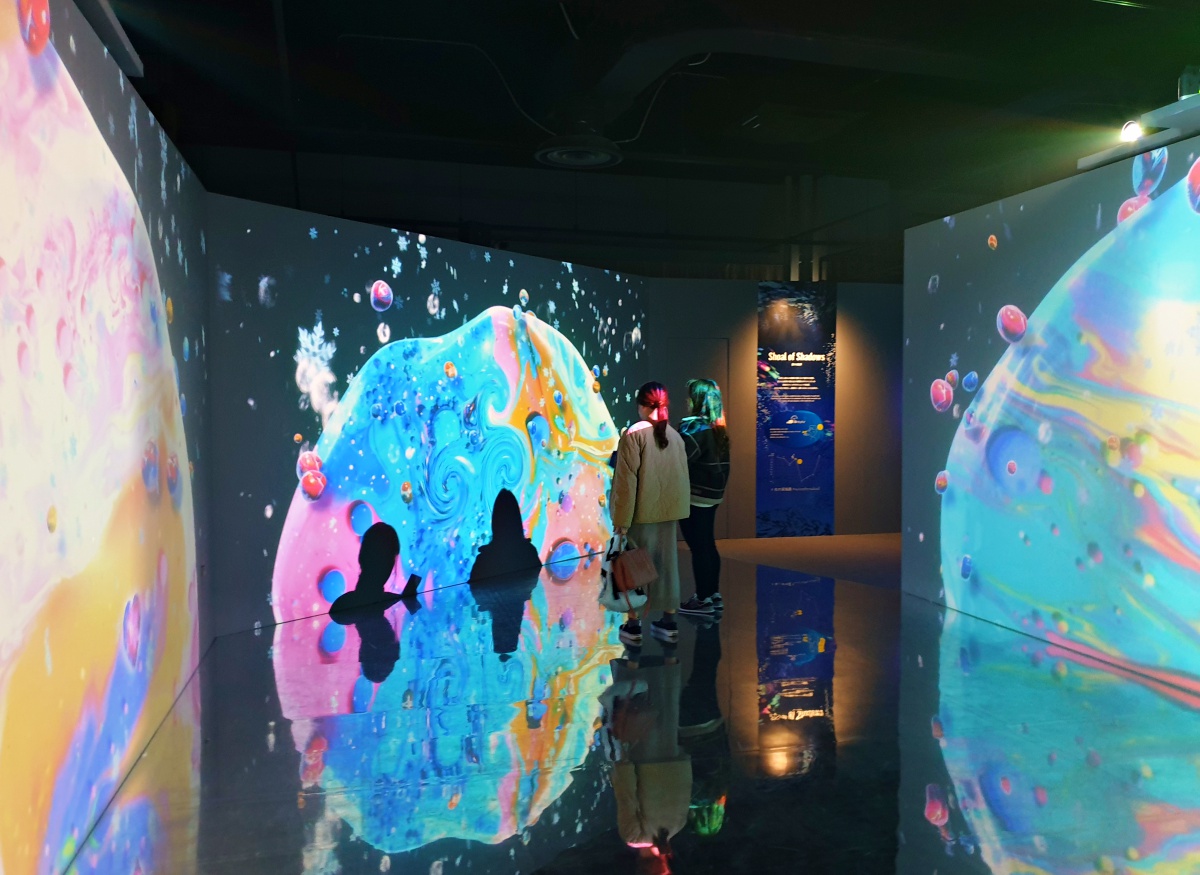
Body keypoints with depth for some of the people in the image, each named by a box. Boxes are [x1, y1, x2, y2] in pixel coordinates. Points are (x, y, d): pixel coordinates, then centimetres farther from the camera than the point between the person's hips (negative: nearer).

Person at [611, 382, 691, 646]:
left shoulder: (634, 435, -13)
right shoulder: (675, 435, 4)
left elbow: (626, 480, -15)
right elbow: (682, 476, 7)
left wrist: (621, 520, -12)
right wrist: (676, 509, 16)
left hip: (641, 514, -5)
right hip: (668, 512, 5)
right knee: (666, 564, 13)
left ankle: (634, 626, 8)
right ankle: (668, 622, 20)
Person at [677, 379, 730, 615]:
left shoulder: (694, 429, -17)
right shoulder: (718, 430, 10)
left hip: (694, 497, -9)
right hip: (712, 496, 9)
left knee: (698, 547, -3)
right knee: (708, 545, 16)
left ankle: (703, 599, 3)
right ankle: (714, 594, 23)